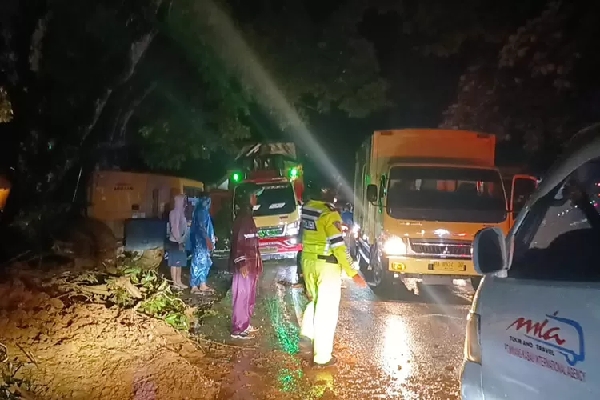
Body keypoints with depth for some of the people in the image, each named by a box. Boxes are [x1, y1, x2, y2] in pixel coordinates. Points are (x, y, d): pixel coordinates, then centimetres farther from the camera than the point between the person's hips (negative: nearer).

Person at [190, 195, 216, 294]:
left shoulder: (204, 212, 15)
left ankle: (202, 285, 18)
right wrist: (208, 240, -26)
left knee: (204, 262, 12)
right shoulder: (201, 212, -14)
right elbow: (201, 227, -22)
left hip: (203, 241, 10)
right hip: (200, 241, -10)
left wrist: (210, 239, 23)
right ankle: (194, 287, -1)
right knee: (199, 262, -6)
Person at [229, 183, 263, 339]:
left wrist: (257, 262, 21)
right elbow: (237, 241, -21)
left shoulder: (248, 215, 14)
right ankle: (238, 329, 5)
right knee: (242, 295, -3)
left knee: (249, 295, 16)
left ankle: (245, 324, 26)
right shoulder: (242, 216, -16)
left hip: (251, 263, 10)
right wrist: (241, 264, -24)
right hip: (245, 264, -10)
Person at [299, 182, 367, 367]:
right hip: (326, 265, -7)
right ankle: (322, 357, 10)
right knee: (326, 309, 3)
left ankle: (306, 340, 29)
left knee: (313, 301, 26)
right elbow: (338, 245, -23)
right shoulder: (329, 213, -21)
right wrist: (352, 273, -18)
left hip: (308, 260, 7)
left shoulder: (306, 208, 3)